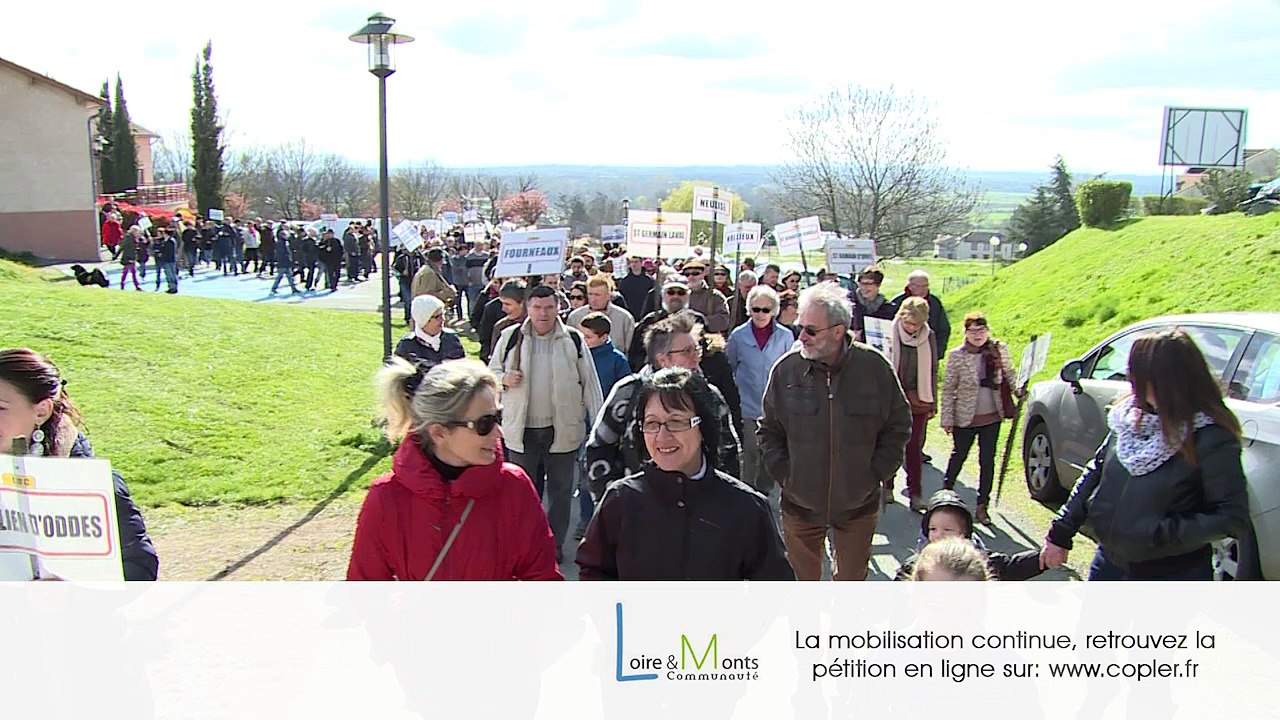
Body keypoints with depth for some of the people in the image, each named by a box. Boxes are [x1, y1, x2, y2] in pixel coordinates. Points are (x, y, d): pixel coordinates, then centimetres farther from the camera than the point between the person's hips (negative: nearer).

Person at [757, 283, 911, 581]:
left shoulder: (875, 367, -11)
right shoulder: (786, 369, -9)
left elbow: (899, 426, 2)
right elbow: (769, 429, 4)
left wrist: (877, 473, -5)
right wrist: (782, 473, -4)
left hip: (858, 505, 0)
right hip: (800, 504, 1)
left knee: (852, 579, 16)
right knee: (800, 582, 14)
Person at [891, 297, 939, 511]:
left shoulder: (928, 337, 1)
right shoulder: (891, 333, -7)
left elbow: (932, 371, 9)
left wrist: (933, 403, 10)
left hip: (917, 399, 1)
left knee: (914, 447, 4)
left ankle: (915, 493, 9)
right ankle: (887, 488, 20)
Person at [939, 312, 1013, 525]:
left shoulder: (999, 350, -3)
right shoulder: (956, 356, -11)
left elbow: (1009, 373, 16)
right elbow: (948, 389, -7)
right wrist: (947, 419, -7)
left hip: (992, 417, 2)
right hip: (965, 418, -2)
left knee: (987, 461, 6)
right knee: (959, 456, 16)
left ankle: (982, 506, 16)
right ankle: (947, 489, 40)